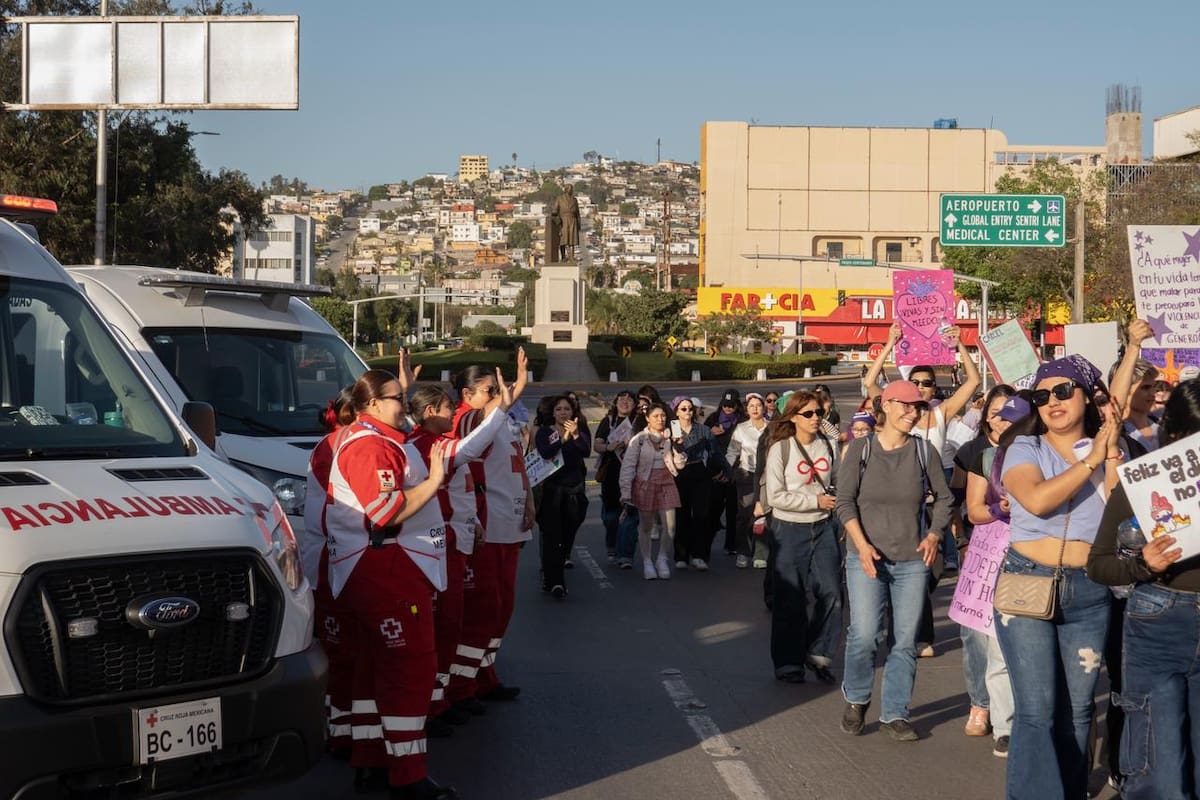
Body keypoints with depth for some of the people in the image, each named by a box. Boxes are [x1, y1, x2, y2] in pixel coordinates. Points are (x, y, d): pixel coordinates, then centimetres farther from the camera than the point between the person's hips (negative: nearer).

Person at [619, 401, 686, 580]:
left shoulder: (670, 438, 6)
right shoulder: (639, 439, -4)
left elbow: (680, 464, 4)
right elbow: (628, 466, -6)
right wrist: (626, 492, -13)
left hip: (666, 484, 2)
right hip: (645, 484, -2)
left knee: (670, 525, -6)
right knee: (646, 526, 4)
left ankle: (663, 560, 12)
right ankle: (647, 562, 16)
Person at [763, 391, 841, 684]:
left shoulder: (829, 446, 4)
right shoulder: (781, 449, -9)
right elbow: (776, 497, -13)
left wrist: (835, 499, -2)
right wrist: (816, 501, -14)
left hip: (823, 528, 4)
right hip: (789, 529, -4)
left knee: (831, 592, -3)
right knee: (790, 599, 2)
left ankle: (818, 654, 14)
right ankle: (788, 662, 14)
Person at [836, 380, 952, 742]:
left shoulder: (925, 451, 2)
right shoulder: (861, 449, -3)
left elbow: (943, 498, 10)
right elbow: (845, 501, -3)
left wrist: (934, 534, -5)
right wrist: (862, 543, -14)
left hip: (912, 560, 2)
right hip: (867, 557, -2)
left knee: (906, 641, 4)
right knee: (864, 634, -9)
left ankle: (895, 713, 16)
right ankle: (856, 700, 16)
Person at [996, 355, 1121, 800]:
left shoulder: (1107, 451, 9)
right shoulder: (1025, 448, 2)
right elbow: (1037, 499, -19)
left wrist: (1111, 453, -9)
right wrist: (1090, 460, -12)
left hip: (1089, 592, 3)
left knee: (1077, 709, 7)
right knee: (1036, 711, -9)